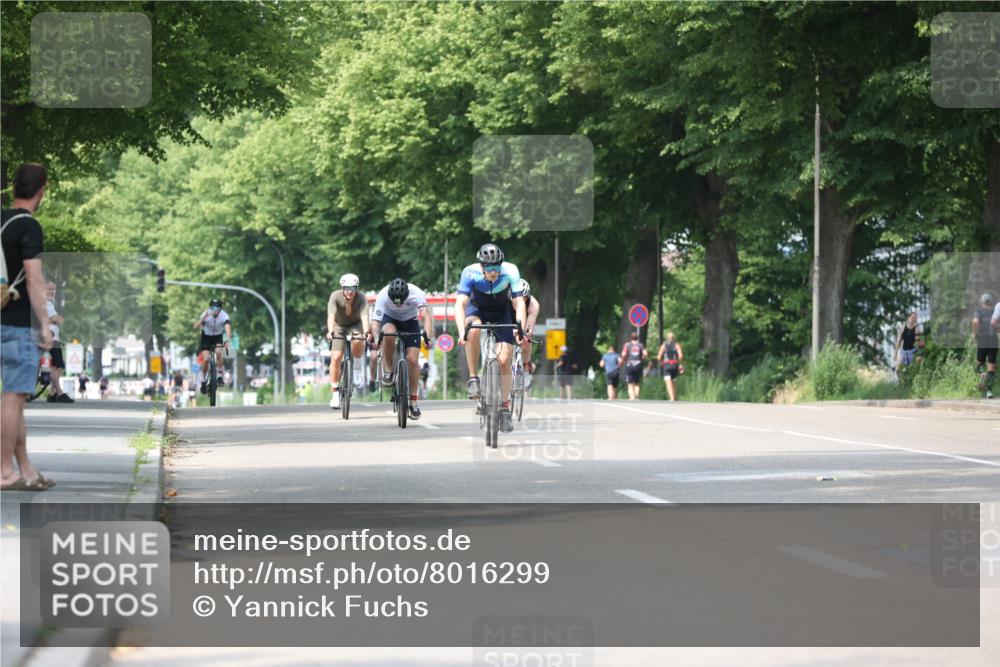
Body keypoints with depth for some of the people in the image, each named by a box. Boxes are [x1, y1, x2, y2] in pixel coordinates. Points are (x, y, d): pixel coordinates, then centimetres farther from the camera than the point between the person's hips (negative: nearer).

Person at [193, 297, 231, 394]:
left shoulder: (224, 315, -24)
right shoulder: (206, 314, -24)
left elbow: (228, 327, -39)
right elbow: (196, 326, -34)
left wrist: (227, 340, -55)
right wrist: (203, 318, -50)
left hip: (217, 338, 0)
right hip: (206, 338, 0)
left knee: (218, 352, -29)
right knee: (205, 359, -17)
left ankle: (219, 376, -12)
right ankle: (203, 381, 5)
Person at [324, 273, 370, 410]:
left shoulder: (361, 298, -27)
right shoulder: (335, 297, -27)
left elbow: (364, 316, -40)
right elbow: (331, 315, -41)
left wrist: (366, 332, -58)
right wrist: (330, 331, -58)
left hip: (355, 325, 0)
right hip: (339, 326, 0)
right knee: (336, 358, -15)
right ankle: (335, 393, -6)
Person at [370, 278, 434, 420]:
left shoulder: (416, 294, -34)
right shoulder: (383, 296, -33)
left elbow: (426, 315, -43)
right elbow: (375, 321, -37)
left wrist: (429, 337, -58)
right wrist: (375, 338, -55)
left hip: (410, 322, 0)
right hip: (390, 319, 0)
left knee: (412, 360, -12)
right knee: (389, 334, -36)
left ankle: (413, 401, -1)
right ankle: (388, 371, -16)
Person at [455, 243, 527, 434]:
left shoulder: (510, 271, -30)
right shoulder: (470, 273, -31)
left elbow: (519, 303, -32)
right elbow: (460, 304, -36)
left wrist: (521, 329, -48)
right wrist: (462, 331, -50)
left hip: (502, 312, 1)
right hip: (477, 309, -1)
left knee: (504, 361, -11)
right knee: (473, 330, -36)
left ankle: (505, 407, 5)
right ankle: (473, 379, -21)